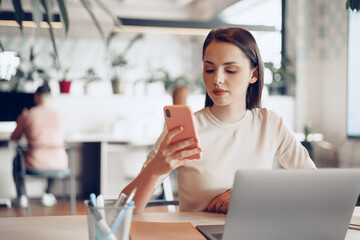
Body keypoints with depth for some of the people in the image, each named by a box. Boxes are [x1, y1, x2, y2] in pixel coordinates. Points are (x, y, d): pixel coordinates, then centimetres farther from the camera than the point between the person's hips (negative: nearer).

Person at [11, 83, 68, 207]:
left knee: (16, 160, 33)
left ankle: (21, 197, 35)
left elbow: (14, 138, 11)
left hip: (34, 164, -2)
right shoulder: (58, 116, 4)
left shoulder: (27, 115, -3)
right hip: (59, 164, 2)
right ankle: (48, 194, 39)